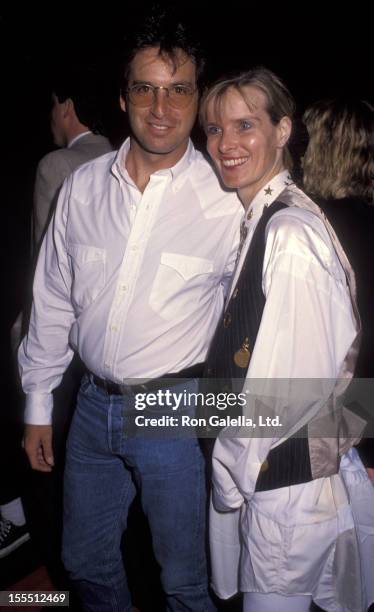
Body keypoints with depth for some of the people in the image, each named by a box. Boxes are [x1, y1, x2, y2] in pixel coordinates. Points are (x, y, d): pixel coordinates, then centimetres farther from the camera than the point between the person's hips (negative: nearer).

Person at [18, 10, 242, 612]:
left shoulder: (225, 200, -12)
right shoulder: (83, 186, -2)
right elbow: (53, 299, 6)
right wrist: (37, 404, 10)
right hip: (94, 403, 4)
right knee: (85, 560, 24)